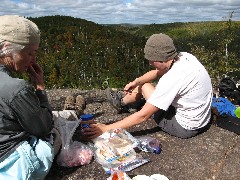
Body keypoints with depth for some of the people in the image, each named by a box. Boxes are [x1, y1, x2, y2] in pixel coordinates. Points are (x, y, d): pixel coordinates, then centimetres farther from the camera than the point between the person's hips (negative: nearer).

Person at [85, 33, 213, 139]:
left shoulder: (172, 79, -33)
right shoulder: (185, 57, -9)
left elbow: (143, 116, -29)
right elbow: (158, 72, 8)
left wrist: (107, 128, -22)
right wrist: (137, 81, -8)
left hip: (186, 128, -8)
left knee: (145, 86, 2)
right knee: (143, 83, 14)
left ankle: (121, 102, 32)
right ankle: (122, 101, 39)